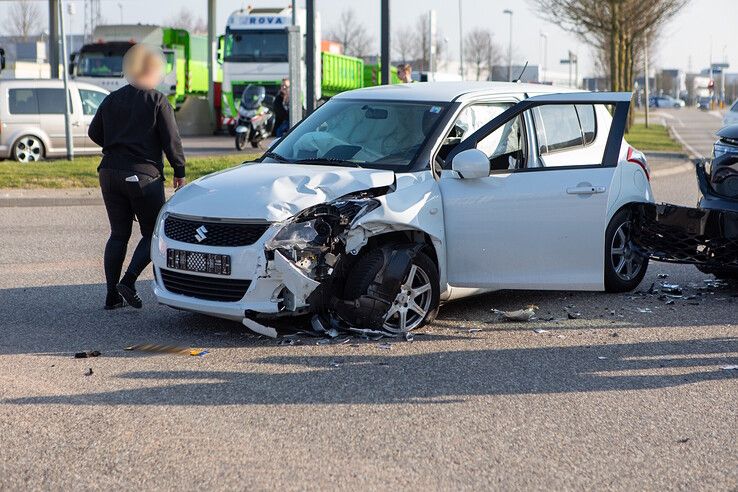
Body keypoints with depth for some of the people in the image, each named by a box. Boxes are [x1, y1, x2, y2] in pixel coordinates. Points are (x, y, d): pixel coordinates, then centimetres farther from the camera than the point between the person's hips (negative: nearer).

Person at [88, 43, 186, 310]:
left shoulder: (112, 100, 9)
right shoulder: (157, 101, -6)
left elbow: (94, 133, 15)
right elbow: (171, 140, -8)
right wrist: (179, 172, 1)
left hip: (110, 175, 5)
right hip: (144, 176, -5)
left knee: (118, 234, 11)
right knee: (152, 234, 7)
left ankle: (112, 294, 7)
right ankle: (128, 281, -10)